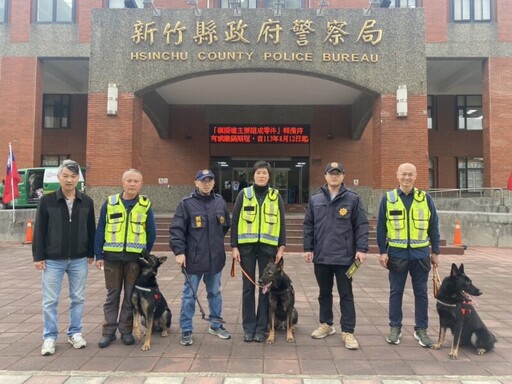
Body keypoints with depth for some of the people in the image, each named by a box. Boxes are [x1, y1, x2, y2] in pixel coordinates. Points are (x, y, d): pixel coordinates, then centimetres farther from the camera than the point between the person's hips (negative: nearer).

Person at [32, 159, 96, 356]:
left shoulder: (86, 202, 1)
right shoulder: (47, 200, -5)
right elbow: (39, 230, -3)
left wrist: (91, 253, 8)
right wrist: (38, 256, -4)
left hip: (79, 260, 2)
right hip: (53, 260, -2)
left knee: (78, 299, 11)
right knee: (50, 301, 5)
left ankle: (75, 333, 26)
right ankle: (49, 337, 19)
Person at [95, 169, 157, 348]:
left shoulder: (145, 205, 1)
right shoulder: (110, 202, 1)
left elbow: (151, 233, 5)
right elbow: (100, 231, 3)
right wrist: (99, 255, 0)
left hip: (135, 258, 0)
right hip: (112, 257, 0)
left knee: (131, 295, 8)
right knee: (112, 294, 9)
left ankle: (126, 330, 20)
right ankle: (109, 330, 19)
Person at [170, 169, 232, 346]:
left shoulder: (220, 202, 4)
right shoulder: (186, 204, -8)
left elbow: (226, 225, 18)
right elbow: (176, 229, -10)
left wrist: (216, 240, 12)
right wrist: (179, 251, -16)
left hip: (216, 258, 4)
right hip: (193, 258, -4)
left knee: (215, 292, 17)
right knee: (189, 295, 5)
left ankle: (216, 325, 34)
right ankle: (186, 330, 18)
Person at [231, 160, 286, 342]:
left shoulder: (276, 196, 6)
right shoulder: (244, 194, 3)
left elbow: (281, 223, 6)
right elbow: (235, 221, 2)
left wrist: (281, 247, -1)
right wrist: (234, 246, -3)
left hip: (268, 247, 1)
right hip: (247, 246, 0)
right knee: (248, 287, 5)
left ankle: (262, 327, 17)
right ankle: (249, 327, 17)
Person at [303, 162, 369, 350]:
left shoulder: (353, 199, -2)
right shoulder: (315, 200, 6)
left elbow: (361, 225, -3)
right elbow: (308, 226, 8)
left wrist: (361, 249, -9)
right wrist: (308, 248, 4)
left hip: (344, 256, -3)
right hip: (321, 256, 3)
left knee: (346, 295, 4)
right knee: (324, 293, 16)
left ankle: (348, 331, 14)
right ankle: (326, 324, 32)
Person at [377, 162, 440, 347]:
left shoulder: (425, 198, 2)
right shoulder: (388, 198, -1)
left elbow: (433, 226, 6)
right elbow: (381, 227, 0)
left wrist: (435, 252, 5)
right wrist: (382, 251, -4)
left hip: (420, 254, 1)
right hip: (396, 254, -1)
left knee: (421, 292, 10)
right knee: (396, 292, 9)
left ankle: (421, 329, 23)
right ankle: (395, 327, 22)